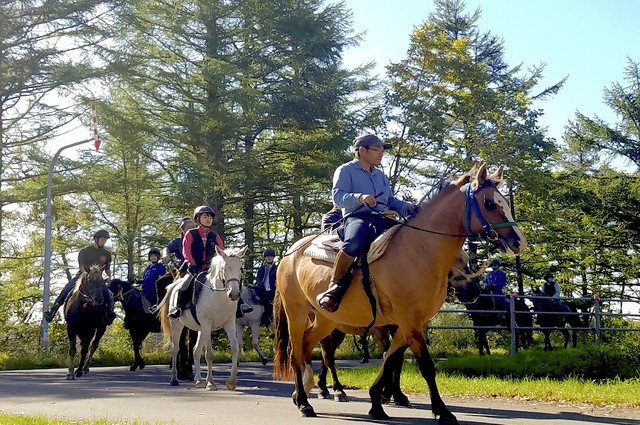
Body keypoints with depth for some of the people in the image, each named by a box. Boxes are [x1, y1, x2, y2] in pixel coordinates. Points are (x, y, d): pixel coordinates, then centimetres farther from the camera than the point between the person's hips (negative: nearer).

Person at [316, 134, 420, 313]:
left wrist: (407, 208, 6)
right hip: (357, 217, -7)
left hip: (382, 219, 7)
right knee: (355, 243, -41)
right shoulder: (346, 170, 7)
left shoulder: (380, 175, 29)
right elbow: (337, 196, -6)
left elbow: (391, 200, 28)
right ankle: (334, 287, -26)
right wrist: (359, 197, -25)